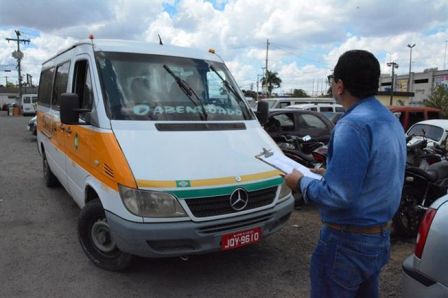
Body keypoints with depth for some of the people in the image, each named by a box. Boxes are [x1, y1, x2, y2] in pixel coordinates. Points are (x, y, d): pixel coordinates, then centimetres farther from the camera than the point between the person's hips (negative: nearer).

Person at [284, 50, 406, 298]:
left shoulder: (353, 125, -25)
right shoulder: (389, 119, 7)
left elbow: (337, 196, -27)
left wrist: (302, 182, -11)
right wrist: (330, 173, 15)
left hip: (349, 241, -9)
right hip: (380, 235, 9)